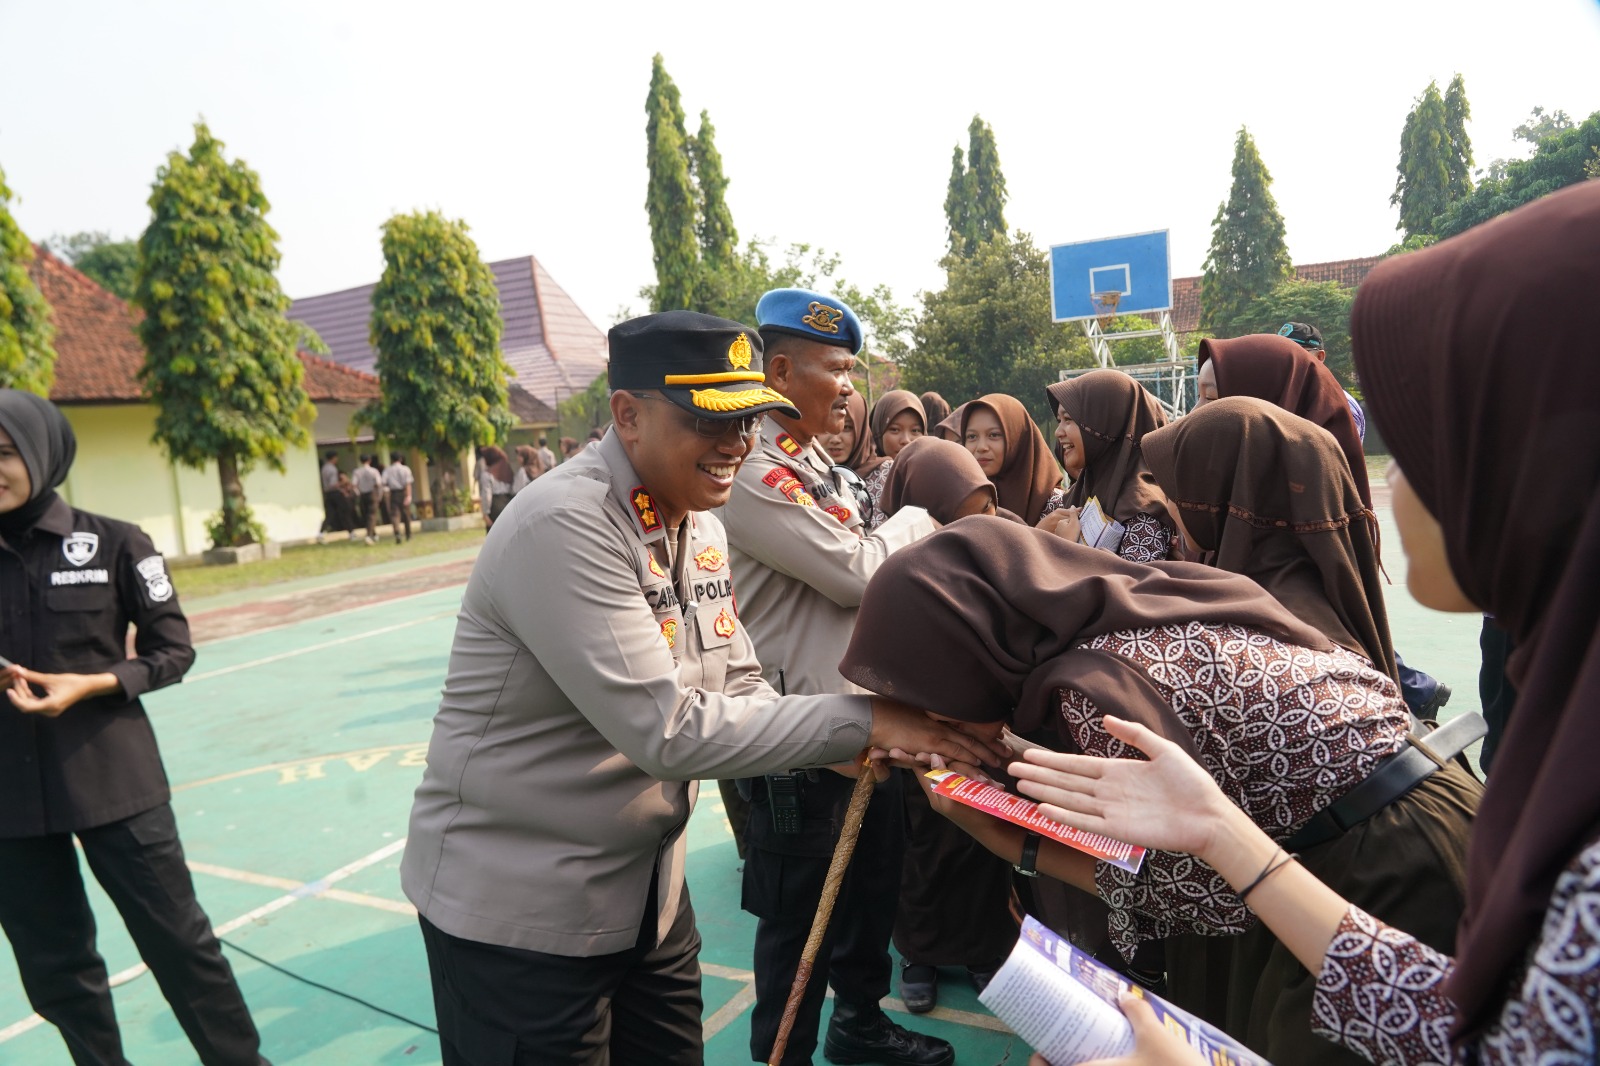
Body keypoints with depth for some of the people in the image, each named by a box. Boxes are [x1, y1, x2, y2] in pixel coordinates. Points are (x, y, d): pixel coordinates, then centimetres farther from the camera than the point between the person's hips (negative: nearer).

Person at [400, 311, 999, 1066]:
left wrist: (854, 743, -12)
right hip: (519, 911, -7)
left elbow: (740, 689, 5)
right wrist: (864, 719, -26)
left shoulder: (698, 524, 2)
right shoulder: (563, 527, -25)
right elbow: (670, 731, -29)